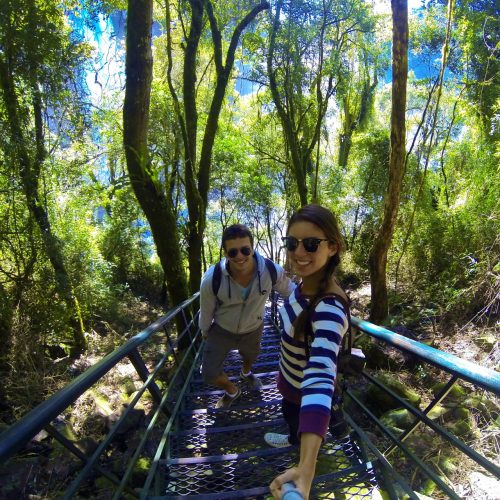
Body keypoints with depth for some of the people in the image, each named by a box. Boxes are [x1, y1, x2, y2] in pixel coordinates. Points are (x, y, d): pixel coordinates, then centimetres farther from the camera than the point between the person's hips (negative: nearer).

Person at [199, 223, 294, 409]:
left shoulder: (272, 271, -34)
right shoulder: (212, 279, -35)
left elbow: (289, 289, -10)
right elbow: (206, 311, -15)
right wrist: (205, 333, 2)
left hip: (253, 329, 2)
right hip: (221, 330, -2)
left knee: (251, 355, 32)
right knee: (210, 374, 3)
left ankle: (246, 372, 71)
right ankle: (232, 390, 40)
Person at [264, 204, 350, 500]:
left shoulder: (329, 309, -42)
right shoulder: (306, 283, -16)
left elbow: (320, 379, -54)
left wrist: (306, 469, -64)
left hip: (306, 391, -7)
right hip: (293, 379, 7)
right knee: (290, 414, 36)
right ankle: (294, 439, 70)